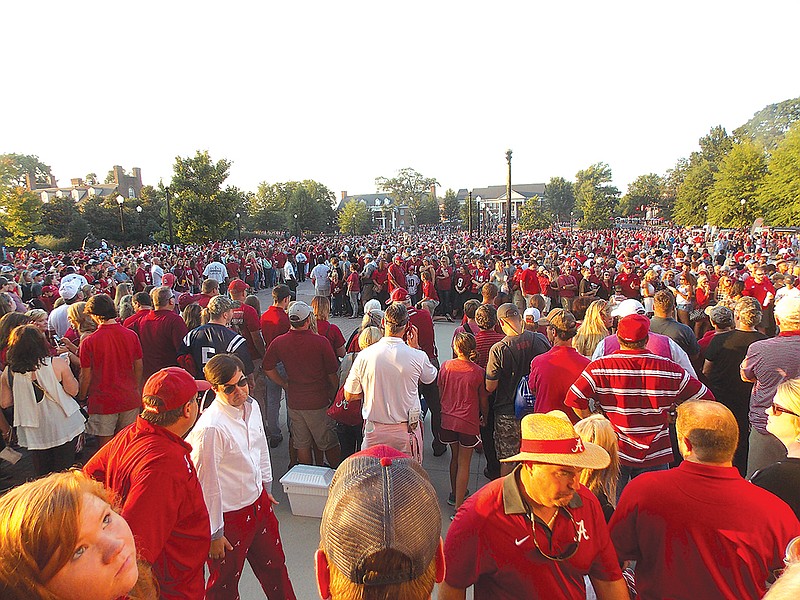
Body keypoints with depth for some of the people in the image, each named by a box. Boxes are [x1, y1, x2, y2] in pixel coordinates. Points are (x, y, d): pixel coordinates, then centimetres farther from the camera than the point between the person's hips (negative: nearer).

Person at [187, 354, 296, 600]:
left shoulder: (252, 406, -4)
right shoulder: (210, 427, -28)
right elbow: (206, 483, -21)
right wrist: (214, 533, -13)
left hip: (258, 502, 7)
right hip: (230, 515, -7)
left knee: (274, 565, 25)